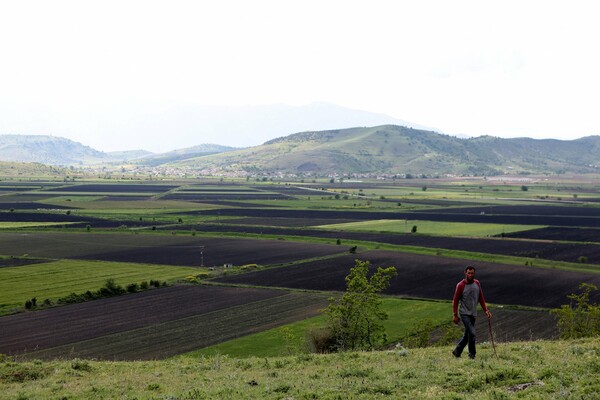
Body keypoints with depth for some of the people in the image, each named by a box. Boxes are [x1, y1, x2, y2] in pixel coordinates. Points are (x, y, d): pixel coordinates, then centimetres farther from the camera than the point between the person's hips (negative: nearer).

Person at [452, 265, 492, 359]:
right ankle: (472, 354, -3)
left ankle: (457, 352, 25)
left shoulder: (477, 284, 6)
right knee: (472, 333, -16)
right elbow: (455, 301, -6)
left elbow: (481, 298, 12)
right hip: (464, 313, -6)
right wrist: (455, 315, -8)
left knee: (467, 335, 11)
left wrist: (486, 310, 3)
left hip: (473, 314, 6)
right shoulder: (461, 285, -10)